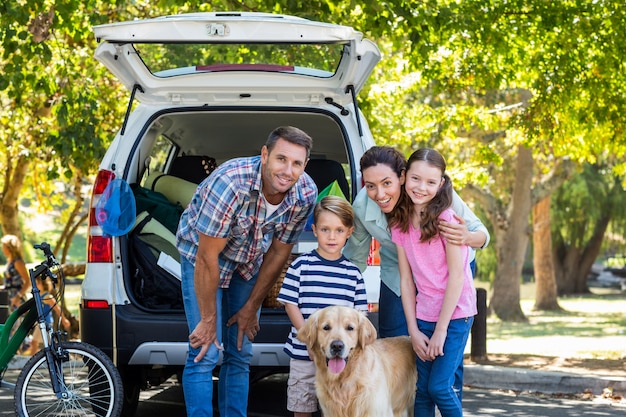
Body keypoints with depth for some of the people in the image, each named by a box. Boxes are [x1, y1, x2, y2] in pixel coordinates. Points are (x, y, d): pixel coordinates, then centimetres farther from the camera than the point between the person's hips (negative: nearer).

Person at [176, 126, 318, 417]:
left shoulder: (305, 194, -21)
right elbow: (208, 257, -29)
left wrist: (251, 308, -1)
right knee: (205, 353, -12)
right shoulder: (230, 182, -37)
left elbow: (279, 252, -7)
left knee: (241, 354, 6)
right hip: (202, 254, -5)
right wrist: (208, 320, -21)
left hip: (250, 261, 5)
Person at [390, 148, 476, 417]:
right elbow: (406, 279, 2)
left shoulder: (445, 218, -13)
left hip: (455, 314, -5)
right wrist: (414, 331, -3)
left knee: (439, 387, -11)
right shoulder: (399, 224, 2)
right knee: (423, 390, 3)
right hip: (424, 315, 5)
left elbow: (457, 275, -14)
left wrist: (440, 330, -13)